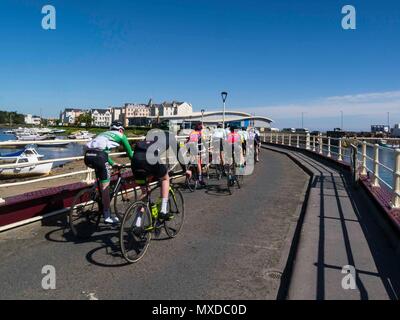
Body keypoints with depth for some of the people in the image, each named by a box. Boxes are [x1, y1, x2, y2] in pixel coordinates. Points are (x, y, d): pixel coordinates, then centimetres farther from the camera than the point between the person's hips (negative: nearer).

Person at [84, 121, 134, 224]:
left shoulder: (104, 133, 36)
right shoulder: (121, 136, 19)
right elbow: (130, 153, 23)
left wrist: (112, 163, 55)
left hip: (87, 156, 6)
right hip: (98, 156, -6)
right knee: (105, 186, 2)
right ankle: (107, 216, 8)